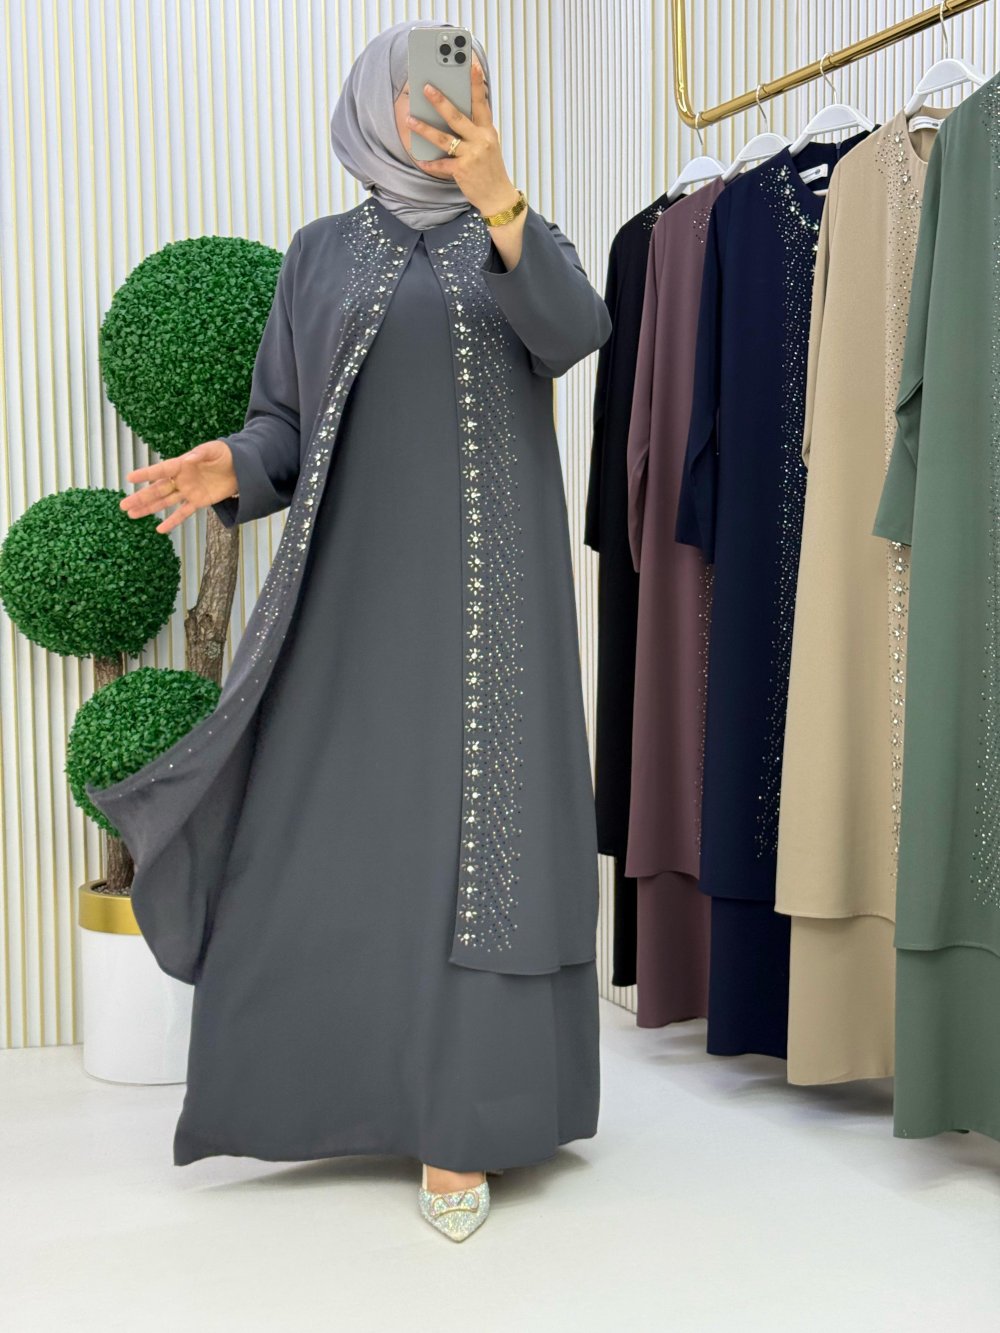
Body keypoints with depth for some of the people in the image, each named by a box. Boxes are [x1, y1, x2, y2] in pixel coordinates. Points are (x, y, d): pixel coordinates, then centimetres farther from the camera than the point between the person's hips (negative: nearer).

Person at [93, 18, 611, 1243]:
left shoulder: (525, 240, 8)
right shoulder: (320, 253, 11)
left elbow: (572, 331, -15)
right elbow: (287, 424, 7)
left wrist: (497, 199, -31)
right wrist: (229, 469, -15)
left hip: (490, 578, -1)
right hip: (361, 575, 1)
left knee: (479, 819, -5)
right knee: (326, 819, 1)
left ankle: (461, 1121, 4)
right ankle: (330, 1061, 23)